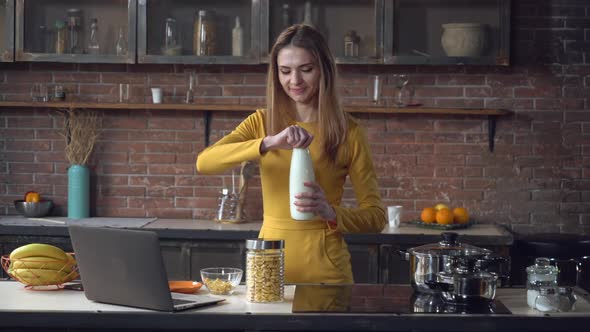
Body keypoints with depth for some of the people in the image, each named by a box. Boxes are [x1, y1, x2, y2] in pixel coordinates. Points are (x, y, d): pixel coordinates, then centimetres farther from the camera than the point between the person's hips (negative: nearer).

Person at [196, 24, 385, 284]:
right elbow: (203, 162, -14)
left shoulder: (348, 132, -3)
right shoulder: (261, 123, 3)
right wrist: (268, 143, -27)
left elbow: (375, 217, -3)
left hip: (324, 268, -2)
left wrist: (331, 213, -22)